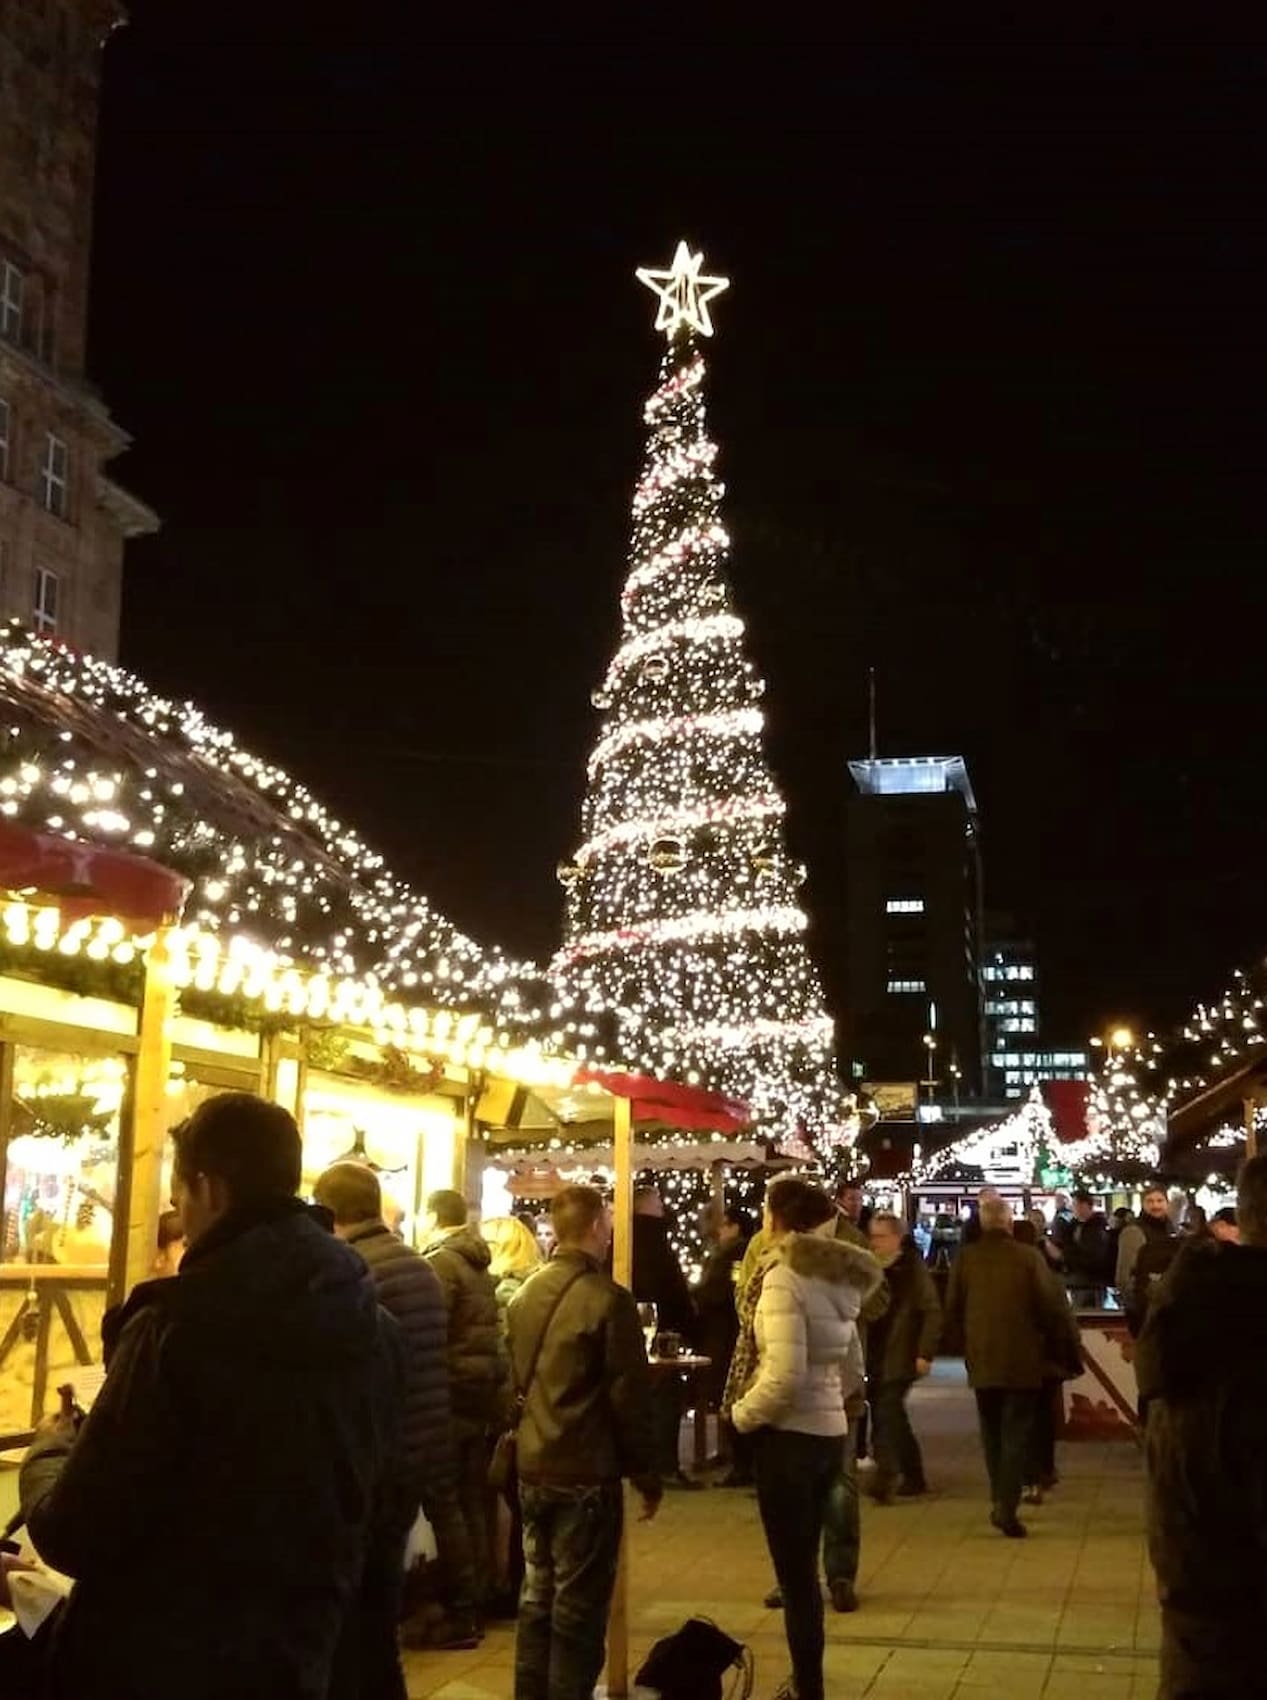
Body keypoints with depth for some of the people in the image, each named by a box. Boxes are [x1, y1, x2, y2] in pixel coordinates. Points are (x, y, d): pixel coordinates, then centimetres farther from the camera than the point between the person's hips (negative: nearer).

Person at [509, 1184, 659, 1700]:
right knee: (578, 1606, 2)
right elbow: (630, 1395, -14)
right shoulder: (607, 1299, -16)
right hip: (588, 1471, -7)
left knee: (537, 1596, 16)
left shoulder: (525, 1294, 5)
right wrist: (646, 1473, -5)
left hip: (533, 1466, 7)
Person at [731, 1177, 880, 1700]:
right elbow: (853, 1370, 15)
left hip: (789, 1437, -8)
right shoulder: (839, 1280, 8)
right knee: (803, 1569, 20)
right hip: (830, 1433, 8)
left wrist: (742, 1414, -9)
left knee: (794, 1575, 2)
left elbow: (785, 1377, -23)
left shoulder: (785, 1279, -16)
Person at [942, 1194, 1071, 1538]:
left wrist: (959, 1345, 16)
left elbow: (952, 1308, 3)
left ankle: (999, 1500, 23)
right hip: (1022, 1360, -3)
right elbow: (1048, 1306, -7)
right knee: (1016, 1434, 2)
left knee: (992, 1432, 18)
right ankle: (1007, 1506, -6)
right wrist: (1053, 1342, 7)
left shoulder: (965, 1258, -3)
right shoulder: (1028, 1257, -10)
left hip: (981, 1360, 3)